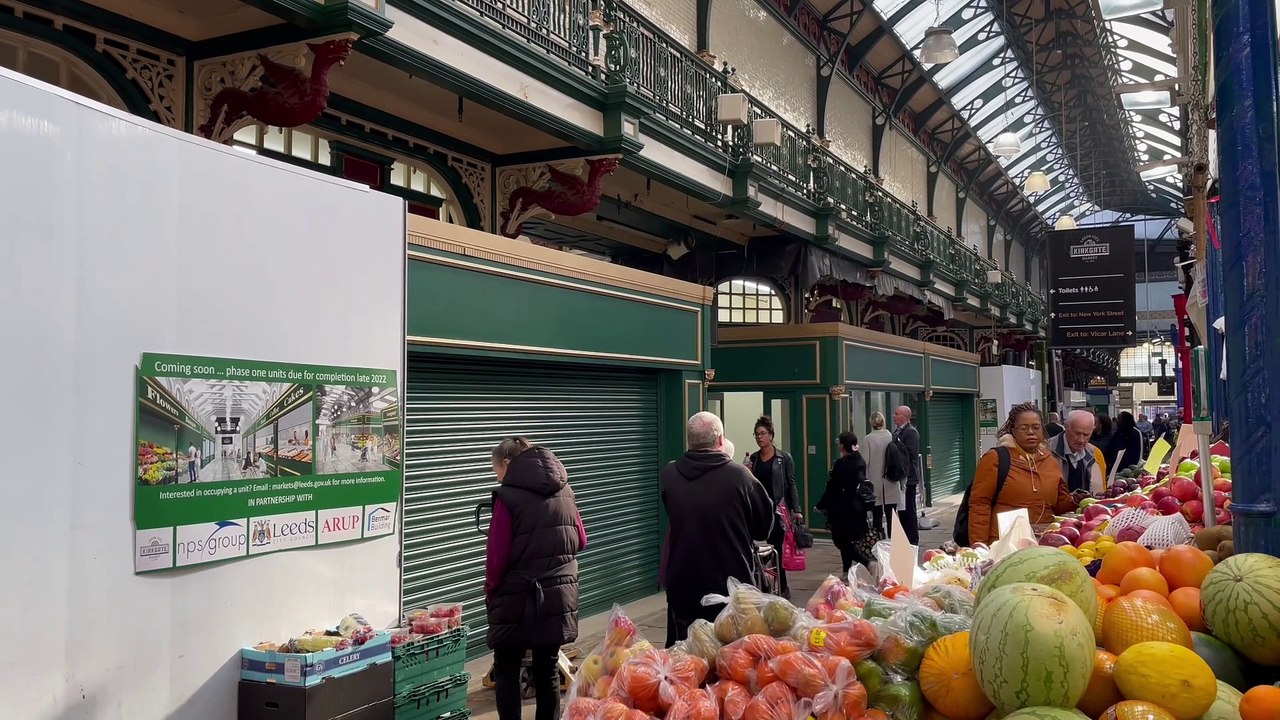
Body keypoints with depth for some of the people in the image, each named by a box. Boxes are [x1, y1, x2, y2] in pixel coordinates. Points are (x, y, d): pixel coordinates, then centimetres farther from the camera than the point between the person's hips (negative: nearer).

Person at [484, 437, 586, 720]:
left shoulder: (508, 496, -12)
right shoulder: (564, 491, 7)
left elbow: (497, 554, -13)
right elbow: (581, 541, 15)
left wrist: (491, 592, 2)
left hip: (518, 597, -5)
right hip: (559, 594, 5)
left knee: (506, 670, 9)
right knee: (548, 668, 13)